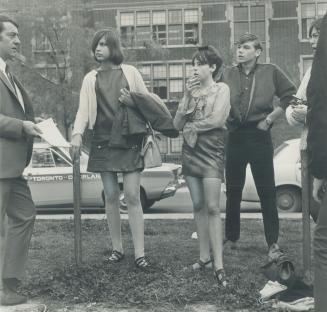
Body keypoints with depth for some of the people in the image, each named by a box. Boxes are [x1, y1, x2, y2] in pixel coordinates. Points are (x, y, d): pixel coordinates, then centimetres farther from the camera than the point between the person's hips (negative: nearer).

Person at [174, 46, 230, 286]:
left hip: (212, 151, -5)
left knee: (212, 207, -13)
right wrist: (187, 97, -4)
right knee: (198, 206, 5)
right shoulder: (192, 90, 16)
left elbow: (217, 119, -14)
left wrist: (191, 125, -2)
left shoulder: (221, 89, 1)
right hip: (190, 150, 6)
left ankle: (218, 265, -15)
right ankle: (205, 256, 12)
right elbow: (177, 124, 7)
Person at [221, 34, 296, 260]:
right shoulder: (228, 75, 6)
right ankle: (231, 238, 22)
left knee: (267, 191, -2)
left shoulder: (270, 72, -1)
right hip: (234, 137, 3)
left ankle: (273, 244, 4)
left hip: (259, 137, -3)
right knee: (233, 191, 10)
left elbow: (290, 96, 2)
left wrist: (270, 118, -3)